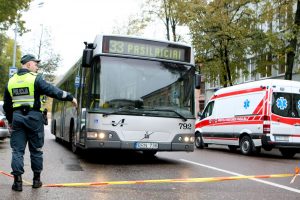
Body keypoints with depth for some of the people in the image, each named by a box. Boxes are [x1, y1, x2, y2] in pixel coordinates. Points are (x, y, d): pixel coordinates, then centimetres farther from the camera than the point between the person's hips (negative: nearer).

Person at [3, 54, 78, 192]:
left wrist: (10, 121, 25)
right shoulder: (35, 79, -5)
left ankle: (17, 181, 4)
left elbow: (7, 106, 15)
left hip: (17, 117, 3)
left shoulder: (11, 81, 11)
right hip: (33, 117, -3)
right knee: (36, 150, 9)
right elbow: (53, 91, -13)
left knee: (17, 150, 6)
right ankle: (36, 180, 18)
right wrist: (70, 98, -6)